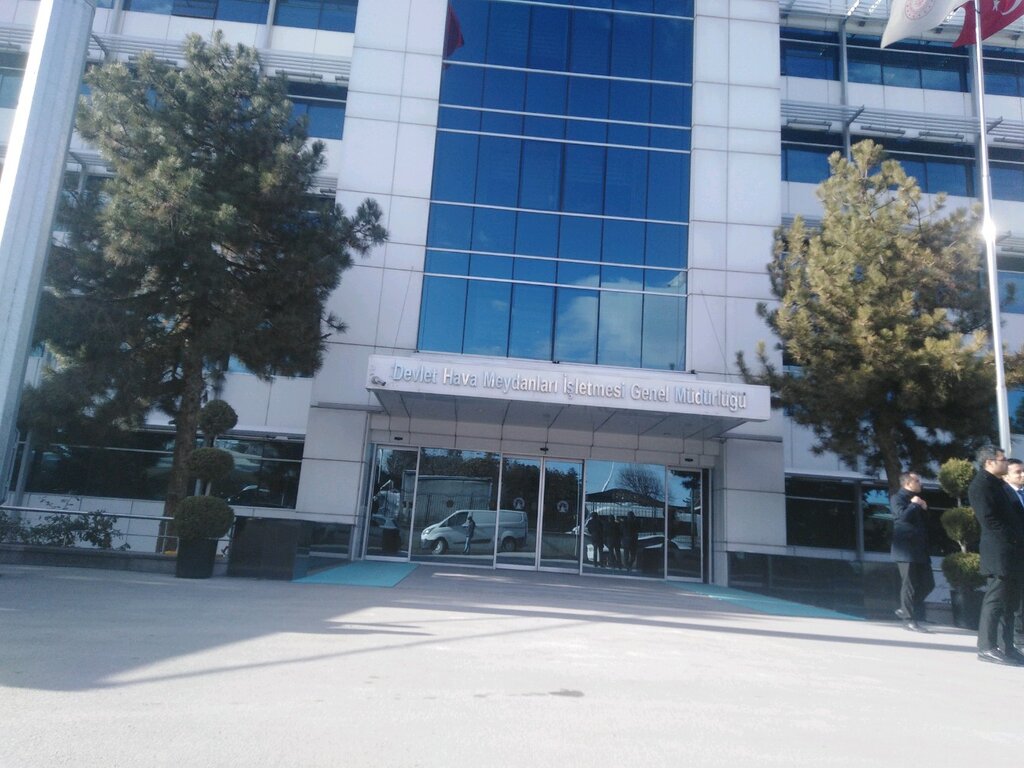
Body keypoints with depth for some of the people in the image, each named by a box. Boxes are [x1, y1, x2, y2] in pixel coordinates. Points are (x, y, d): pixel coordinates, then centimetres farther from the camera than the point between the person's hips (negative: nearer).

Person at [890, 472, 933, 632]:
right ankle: (909, 619, 1)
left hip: (920, 549, 8)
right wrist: (914, 505, -8)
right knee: (910, 585, -6)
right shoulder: (898, 498, -4)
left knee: (928, 584, 8)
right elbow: (903, 515, -22)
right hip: (906, 550, -8)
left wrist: (924, 508, 7)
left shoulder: (917, 499, 22)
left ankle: (906, 609, 21)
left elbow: (925, 520, 23)